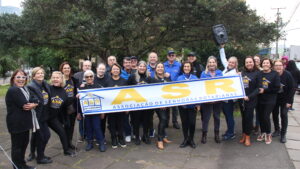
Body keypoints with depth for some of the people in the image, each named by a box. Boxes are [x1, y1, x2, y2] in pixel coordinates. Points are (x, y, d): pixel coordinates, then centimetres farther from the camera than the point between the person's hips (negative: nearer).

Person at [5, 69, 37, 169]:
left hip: (24, 122, 9)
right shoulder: (13, 90, -16)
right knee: (17, 145, 4)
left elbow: (35, 101, 5)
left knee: (24, 143, 19)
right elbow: (25, 104, -24)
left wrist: (33, 104, -16)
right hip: (16, 123, -9)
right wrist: (33, 102, -7)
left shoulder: (25, 89, 13)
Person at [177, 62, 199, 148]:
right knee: (184, 122, 8)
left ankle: (191, 139, 20)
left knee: (192, 122, 1)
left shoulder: (195, 78, 3)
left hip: (192, 104, 0)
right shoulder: (179, 78, 4)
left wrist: (198, 104, -2)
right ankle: (185, 139, 23)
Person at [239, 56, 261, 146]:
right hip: (241, 99, 4)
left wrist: (249, 97, -16)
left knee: (248, 117, 1)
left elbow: (258, 88, -8)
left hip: (251, 100, -4)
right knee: (243, 117, 11)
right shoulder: (242, 72, 7)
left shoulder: (257, 73, -5)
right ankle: (244, 135, 23)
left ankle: (247, 137, 15)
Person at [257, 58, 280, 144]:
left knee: (266, 117, -7)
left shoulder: (275, 74, -5)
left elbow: (277, 88, -9)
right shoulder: (259, 74, 4)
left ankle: (268, 134, 15)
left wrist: (264, 90, -15)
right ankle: (262, 133, 27)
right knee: (260, 116, 6)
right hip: (260, 99, 3)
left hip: (270, 100, -3)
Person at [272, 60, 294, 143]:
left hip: (285, 100, -2)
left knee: (284, 115, -1)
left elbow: (291, 88, -13)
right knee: (275, 114, 10)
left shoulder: (287, 75, -16)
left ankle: (283, 134, 9)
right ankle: (277, 130, 28)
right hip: (274, 99, 2)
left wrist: (289, 101, -15)